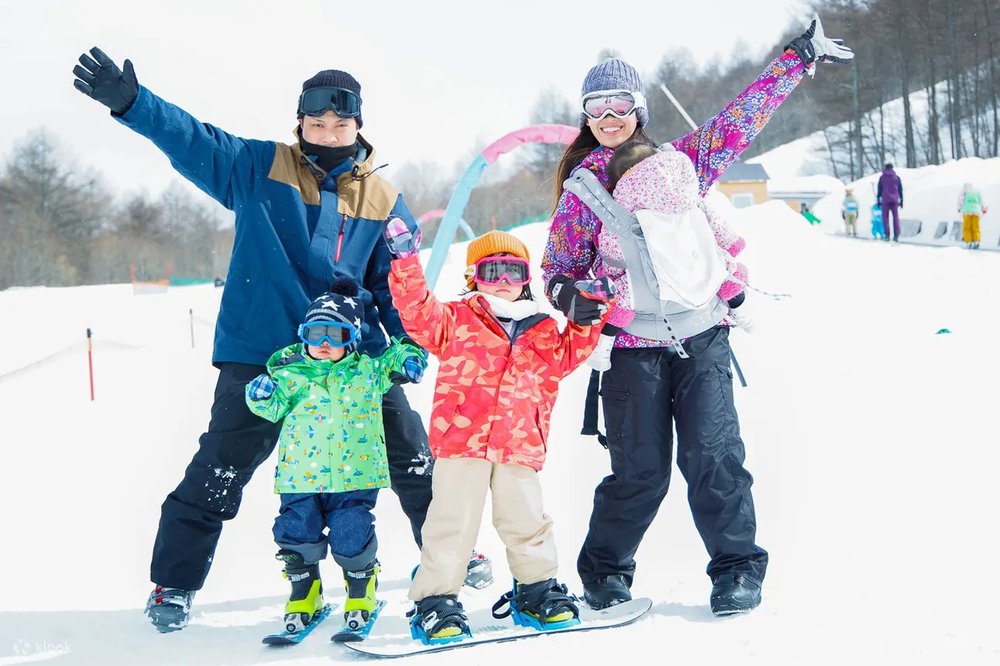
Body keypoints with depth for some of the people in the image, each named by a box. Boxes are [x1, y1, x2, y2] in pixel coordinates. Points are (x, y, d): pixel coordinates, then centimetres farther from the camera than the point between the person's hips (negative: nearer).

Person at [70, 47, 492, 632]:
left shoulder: (384, 200, 9)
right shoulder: (260, 168, 1)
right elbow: (195, 141, -11)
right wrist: (130, 101, -26)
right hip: (261, 352, -2)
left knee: (414, 460, 9)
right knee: (220, 471, -3)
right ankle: (174, 584, 14)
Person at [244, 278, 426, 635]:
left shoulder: (368, 370, 7)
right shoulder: (292, 374, 5)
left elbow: (394, 357, 20)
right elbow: (275, 408, 4)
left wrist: (407, 357, -1)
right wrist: (262, 395, -17)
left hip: (354, 475, -1)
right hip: (300, 476, 1)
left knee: (352, 539, -7)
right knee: (297, 536, -1)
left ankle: (361, 590, 21)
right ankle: (303, 592, 24)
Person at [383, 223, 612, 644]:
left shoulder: (543, 330, 20)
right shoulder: (456, 320, 9)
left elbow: (568, 354, 27)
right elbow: (418, 312, -1)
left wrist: (586, 320, 14)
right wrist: (406, 261, -10)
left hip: (519, 446, 3)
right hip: (460, 439, -3)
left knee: (526, 521, 7)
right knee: (453, 521, -4)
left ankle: (536, 591, 24)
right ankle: (435, 600, 2)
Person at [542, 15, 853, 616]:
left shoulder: (681, 160, 9)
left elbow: (742, 117, 13)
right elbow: (558, 269, 12)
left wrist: (800, 57, 13)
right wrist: (572, 297, -10)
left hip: (700, 334, 1)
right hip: (631, 344, -1)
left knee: (712, 455, -7)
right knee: (641, 469, -2)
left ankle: (738, 569, 6)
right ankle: (606, 572, 17)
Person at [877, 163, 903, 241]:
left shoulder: (882, 177, 3)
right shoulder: (896, 177, 8)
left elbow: (879, 189, 3)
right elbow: (900, 189, 10)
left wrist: (878, 199, 8)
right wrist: (901, 200, 15)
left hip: (885, 200, -1)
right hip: (894, 200, 2)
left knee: (885, 217, 3)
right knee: (895, 217, 4)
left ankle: (887, 234, -8)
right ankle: (896, 235, -5)